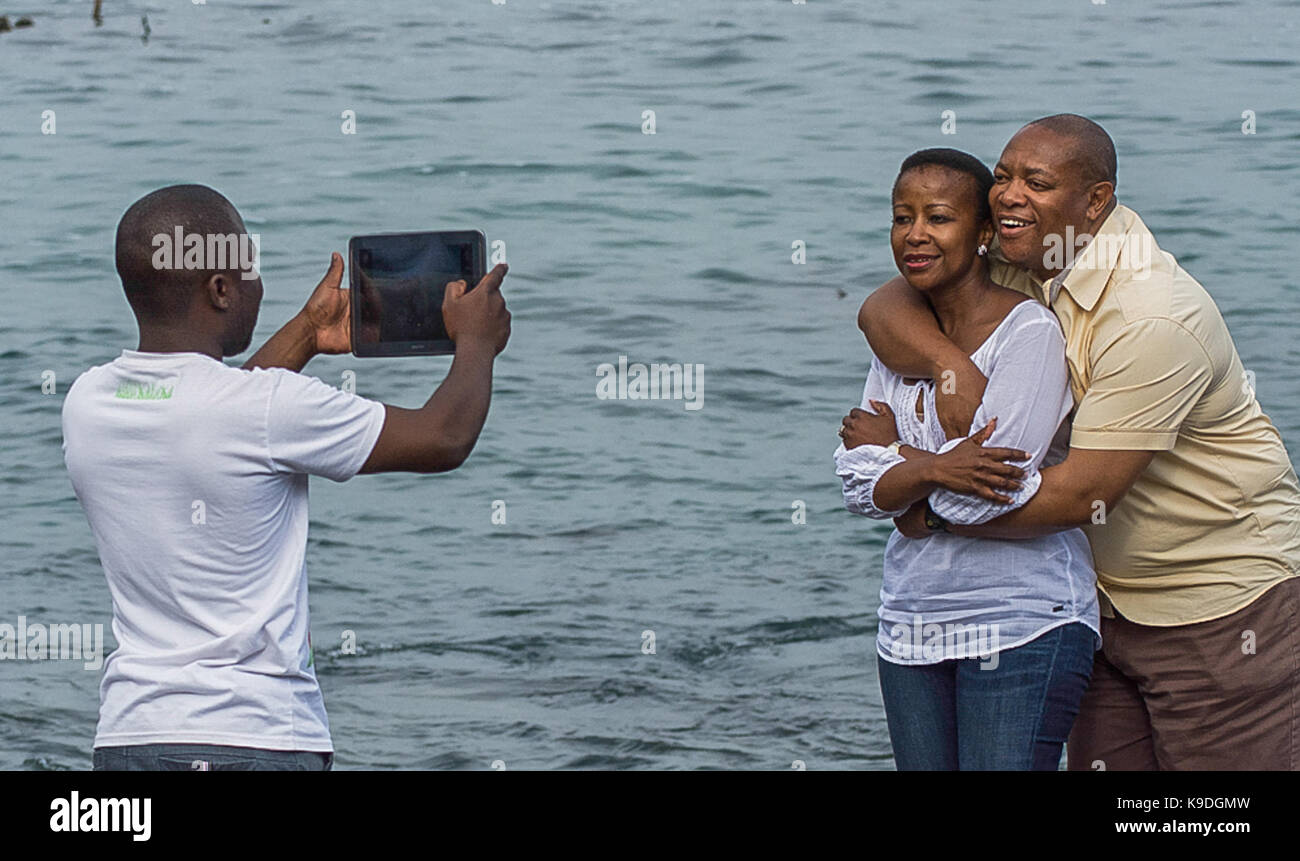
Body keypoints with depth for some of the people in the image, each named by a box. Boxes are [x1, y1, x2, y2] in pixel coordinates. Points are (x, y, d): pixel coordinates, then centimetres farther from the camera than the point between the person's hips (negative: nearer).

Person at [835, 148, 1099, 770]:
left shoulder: (1030, 333, -11)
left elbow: (986, 498, -18)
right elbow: (860, 489, 2)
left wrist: (893, 447, -3)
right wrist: (933, 469, -18)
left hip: (1021, 624, -7)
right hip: (910, 622, 7)